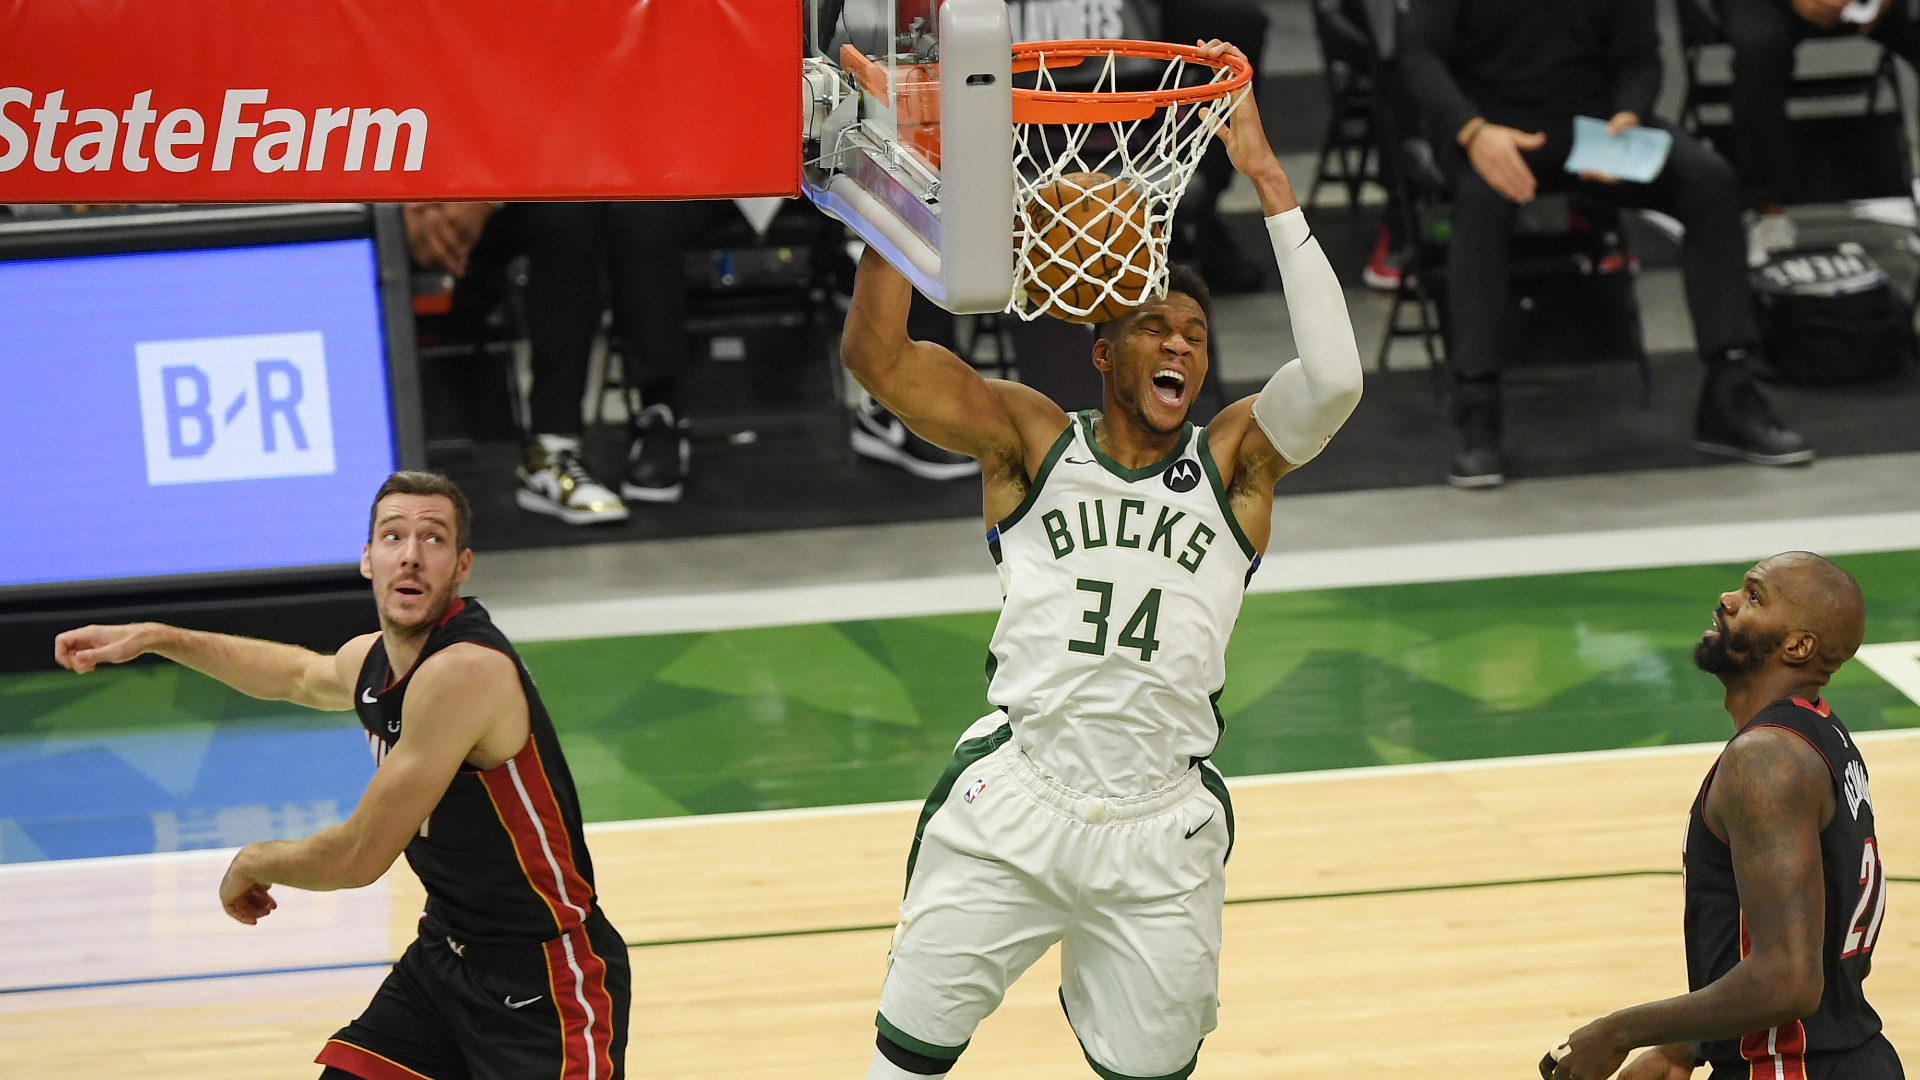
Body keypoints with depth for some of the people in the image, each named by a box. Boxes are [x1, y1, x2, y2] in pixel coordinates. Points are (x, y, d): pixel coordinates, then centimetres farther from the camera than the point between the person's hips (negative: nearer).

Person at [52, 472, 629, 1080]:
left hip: (543, 982, -8)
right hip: (446, 955, 8)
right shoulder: (369, 660, 2)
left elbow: (357, 858, -21)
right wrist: (154, 638, 30)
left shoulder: (465, 669, -26)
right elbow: (299, 674, 31)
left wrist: (253, 864, -2)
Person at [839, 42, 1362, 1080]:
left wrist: (1266, 176, -15)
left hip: (1162, 828, 1)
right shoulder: (1033, 439, 6)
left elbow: (1335, 378, -14)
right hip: (1013, 801, -1)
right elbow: (875, 356, -5)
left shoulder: (1234, 458, 7)